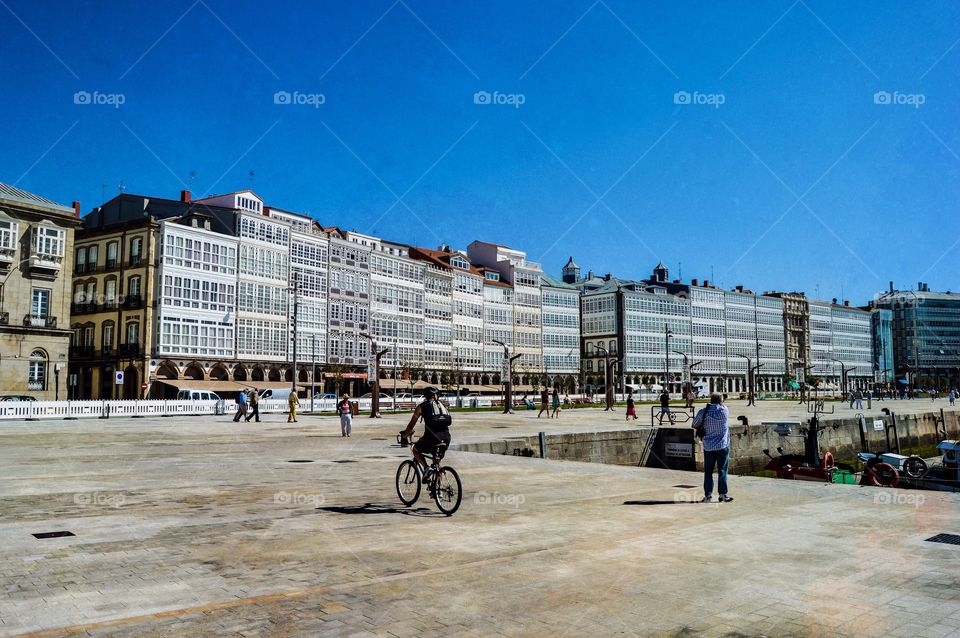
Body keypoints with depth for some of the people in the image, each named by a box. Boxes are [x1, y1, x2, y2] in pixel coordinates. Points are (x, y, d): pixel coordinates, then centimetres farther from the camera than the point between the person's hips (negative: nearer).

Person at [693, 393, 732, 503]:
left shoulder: (703, 412, -5)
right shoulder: (724, 411, -7)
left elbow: (695, 425, 6)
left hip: (708, 447, 1)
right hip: (722, 446, -1)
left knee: (708, 472, 8)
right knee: (722, 471, 5)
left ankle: (708, 494, 7)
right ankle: (723, 494, 6)